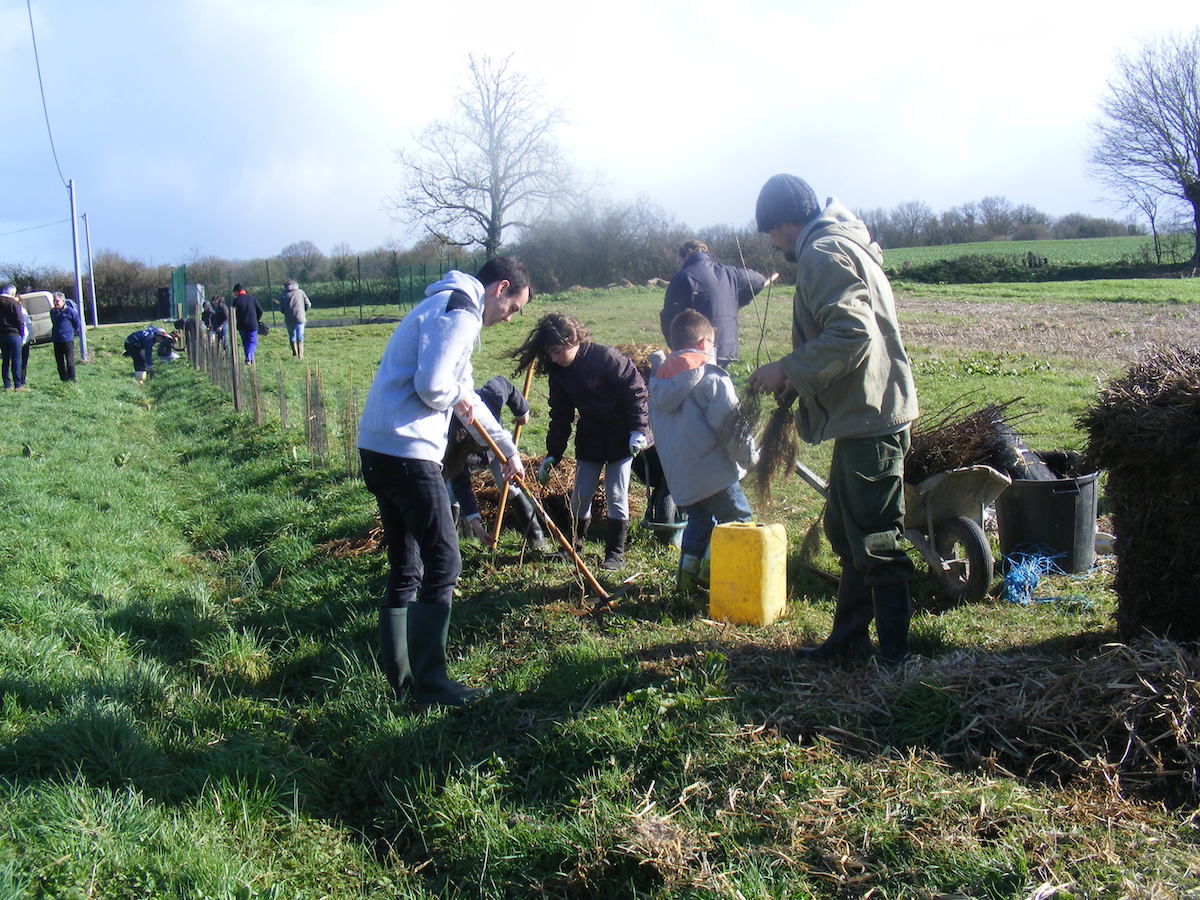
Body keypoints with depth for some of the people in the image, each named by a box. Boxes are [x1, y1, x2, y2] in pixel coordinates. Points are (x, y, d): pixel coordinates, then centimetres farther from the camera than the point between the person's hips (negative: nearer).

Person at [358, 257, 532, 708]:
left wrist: (506, 447, 36)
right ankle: (429, 683, 2)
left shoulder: (448, 308, 25)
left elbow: (464, 394, 33)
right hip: (407, 453, -11)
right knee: (442, 563, -4)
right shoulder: (459, 312, -9)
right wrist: (457, 399, -1)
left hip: (380, 450, 11)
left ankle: (400, 677, 23)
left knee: (405, 567, 16)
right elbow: (431, 385, -23)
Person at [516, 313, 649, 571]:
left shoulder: (606, 357, -21)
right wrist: (552, 455, 1)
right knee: (580, 495, 7)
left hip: (621, 436, -5)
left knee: (616, 496, -3)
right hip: (589, 438, 6)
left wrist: (638, 429, -20)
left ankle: (615, 552, 8)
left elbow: (635, 390, -16)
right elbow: (560, 416, 5)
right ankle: (574, 544, 26)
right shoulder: (558, 373, -2)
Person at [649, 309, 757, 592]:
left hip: (678, 475, 8)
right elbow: (730, 424, -14)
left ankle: (687, 575, 20)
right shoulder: (710, 376, -11)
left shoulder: (658, 378, 12)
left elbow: (656, 426, 22)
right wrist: (750, 456, -2)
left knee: (699, 519, 22)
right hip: (712, 471, -8)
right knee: (737, 517, 2)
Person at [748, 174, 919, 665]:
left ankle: (895, 657, 3)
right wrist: (800, 380, 15)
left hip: (868, 417, -11)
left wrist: (789, 369, -19)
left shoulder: (823, 255, -14)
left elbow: (850, 334, -27)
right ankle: (849, 635, 30)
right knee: (845, 531, 19)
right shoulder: (842, 245, 18)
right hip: (864, 411, 11)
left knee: (874, 541, -5)